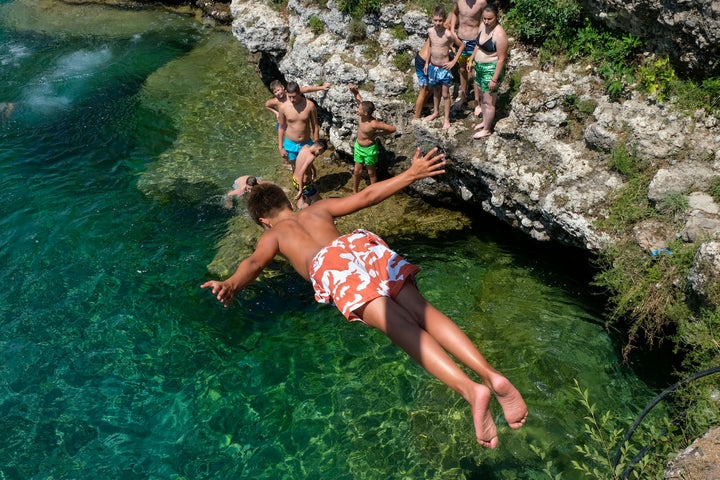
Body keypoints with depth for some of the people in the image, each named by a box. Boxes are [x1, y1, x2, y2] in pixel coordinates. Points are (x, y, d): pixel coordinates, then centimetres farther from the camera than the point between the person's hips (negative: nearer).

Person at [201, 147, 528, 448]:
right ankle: (491, 374, -28)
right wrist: (411, 174, 39)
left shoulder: (272, 235, 30)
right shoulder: (319, 208, 40)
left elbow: (256, 261, 6)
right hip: (364, 243, 4)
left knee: (400, 326, -21)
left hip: (331, 262, -4)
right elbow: (368, 195, 34)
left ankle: (470, 388, -39)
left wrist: (232, 284, -13)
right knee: (423, 312, -8)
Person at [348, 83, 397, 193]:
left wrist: (378, 134, -21)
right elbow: (359, 98, -2)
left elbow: (393, 129, -29)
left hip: (369, 149, -6)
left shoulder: (374, 124, -33)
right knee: (357, 171, 17)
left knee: (371, 172, 14)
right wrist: (354, 91, -23)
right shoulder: (361, 114, -17)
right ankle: (355, 192, 36)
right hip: (358, 146, 6)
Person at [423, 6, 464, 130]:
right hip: (433, 67, 5)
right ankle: (435, 112, 43)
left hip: (444, 68, -5)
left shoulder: (448, 34, -21)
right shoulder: (430, 31, -5)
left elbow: (461, 45, -9)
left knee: (445, 94, 6)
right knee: (436, 92, 23)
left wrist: (454, 61, -10)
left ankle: (446, 119, 17)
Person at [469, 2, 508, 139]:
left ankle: (487, 130, 17)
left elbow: (502, 59, -23)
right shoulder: (483, 26, -2)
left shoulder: (499, 34, -27)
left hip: (491, 70, -8)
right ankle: (485, 121, 39)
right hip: (480, 67, 8)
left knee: (489, 101, 4)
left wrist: (494, 79, -22)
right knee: (483, 96, 22)